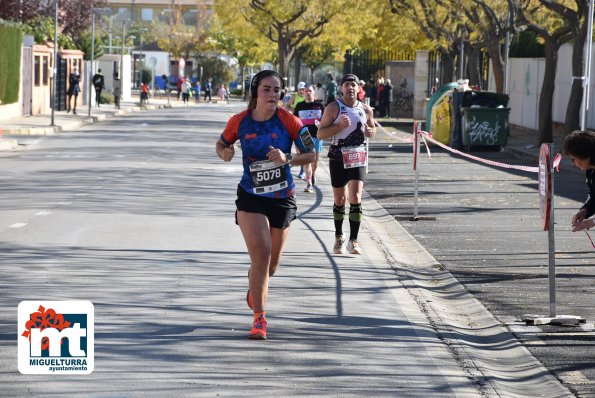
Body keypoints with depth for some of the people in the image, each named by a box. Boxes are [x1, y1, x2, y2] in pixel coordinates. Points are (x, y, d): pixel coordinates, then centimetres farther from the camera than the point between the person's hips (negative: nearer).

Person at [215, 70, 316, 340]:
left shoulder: (288, 121, -10)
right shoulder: (239, 122, -6)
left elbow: (311, 154, -6)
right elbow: (221, 144, 11)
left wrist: (287, 159, -24)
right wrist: (224, 153, -13)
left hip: (282, 197, 1)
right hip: (250, 196, -1)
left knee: (271, 262, 12)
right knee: (261, 253, -18)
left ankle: (256, 285, 49)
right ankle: (259, 318, -11)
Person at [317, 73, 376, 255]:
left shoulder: (366, 110, 6)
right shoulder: (333, 108, -4)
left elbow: (372, 128, 24)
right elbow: (320, 134, -8)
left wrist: (370, 132, -1)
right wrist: (340, 126, -21)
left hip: (358, 158, 1)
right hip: (338, 157, -1)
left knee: (356, 197, -13)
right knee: (340, 199, 8)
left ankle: (353, 240, -11)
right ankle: (339, 237, 27)